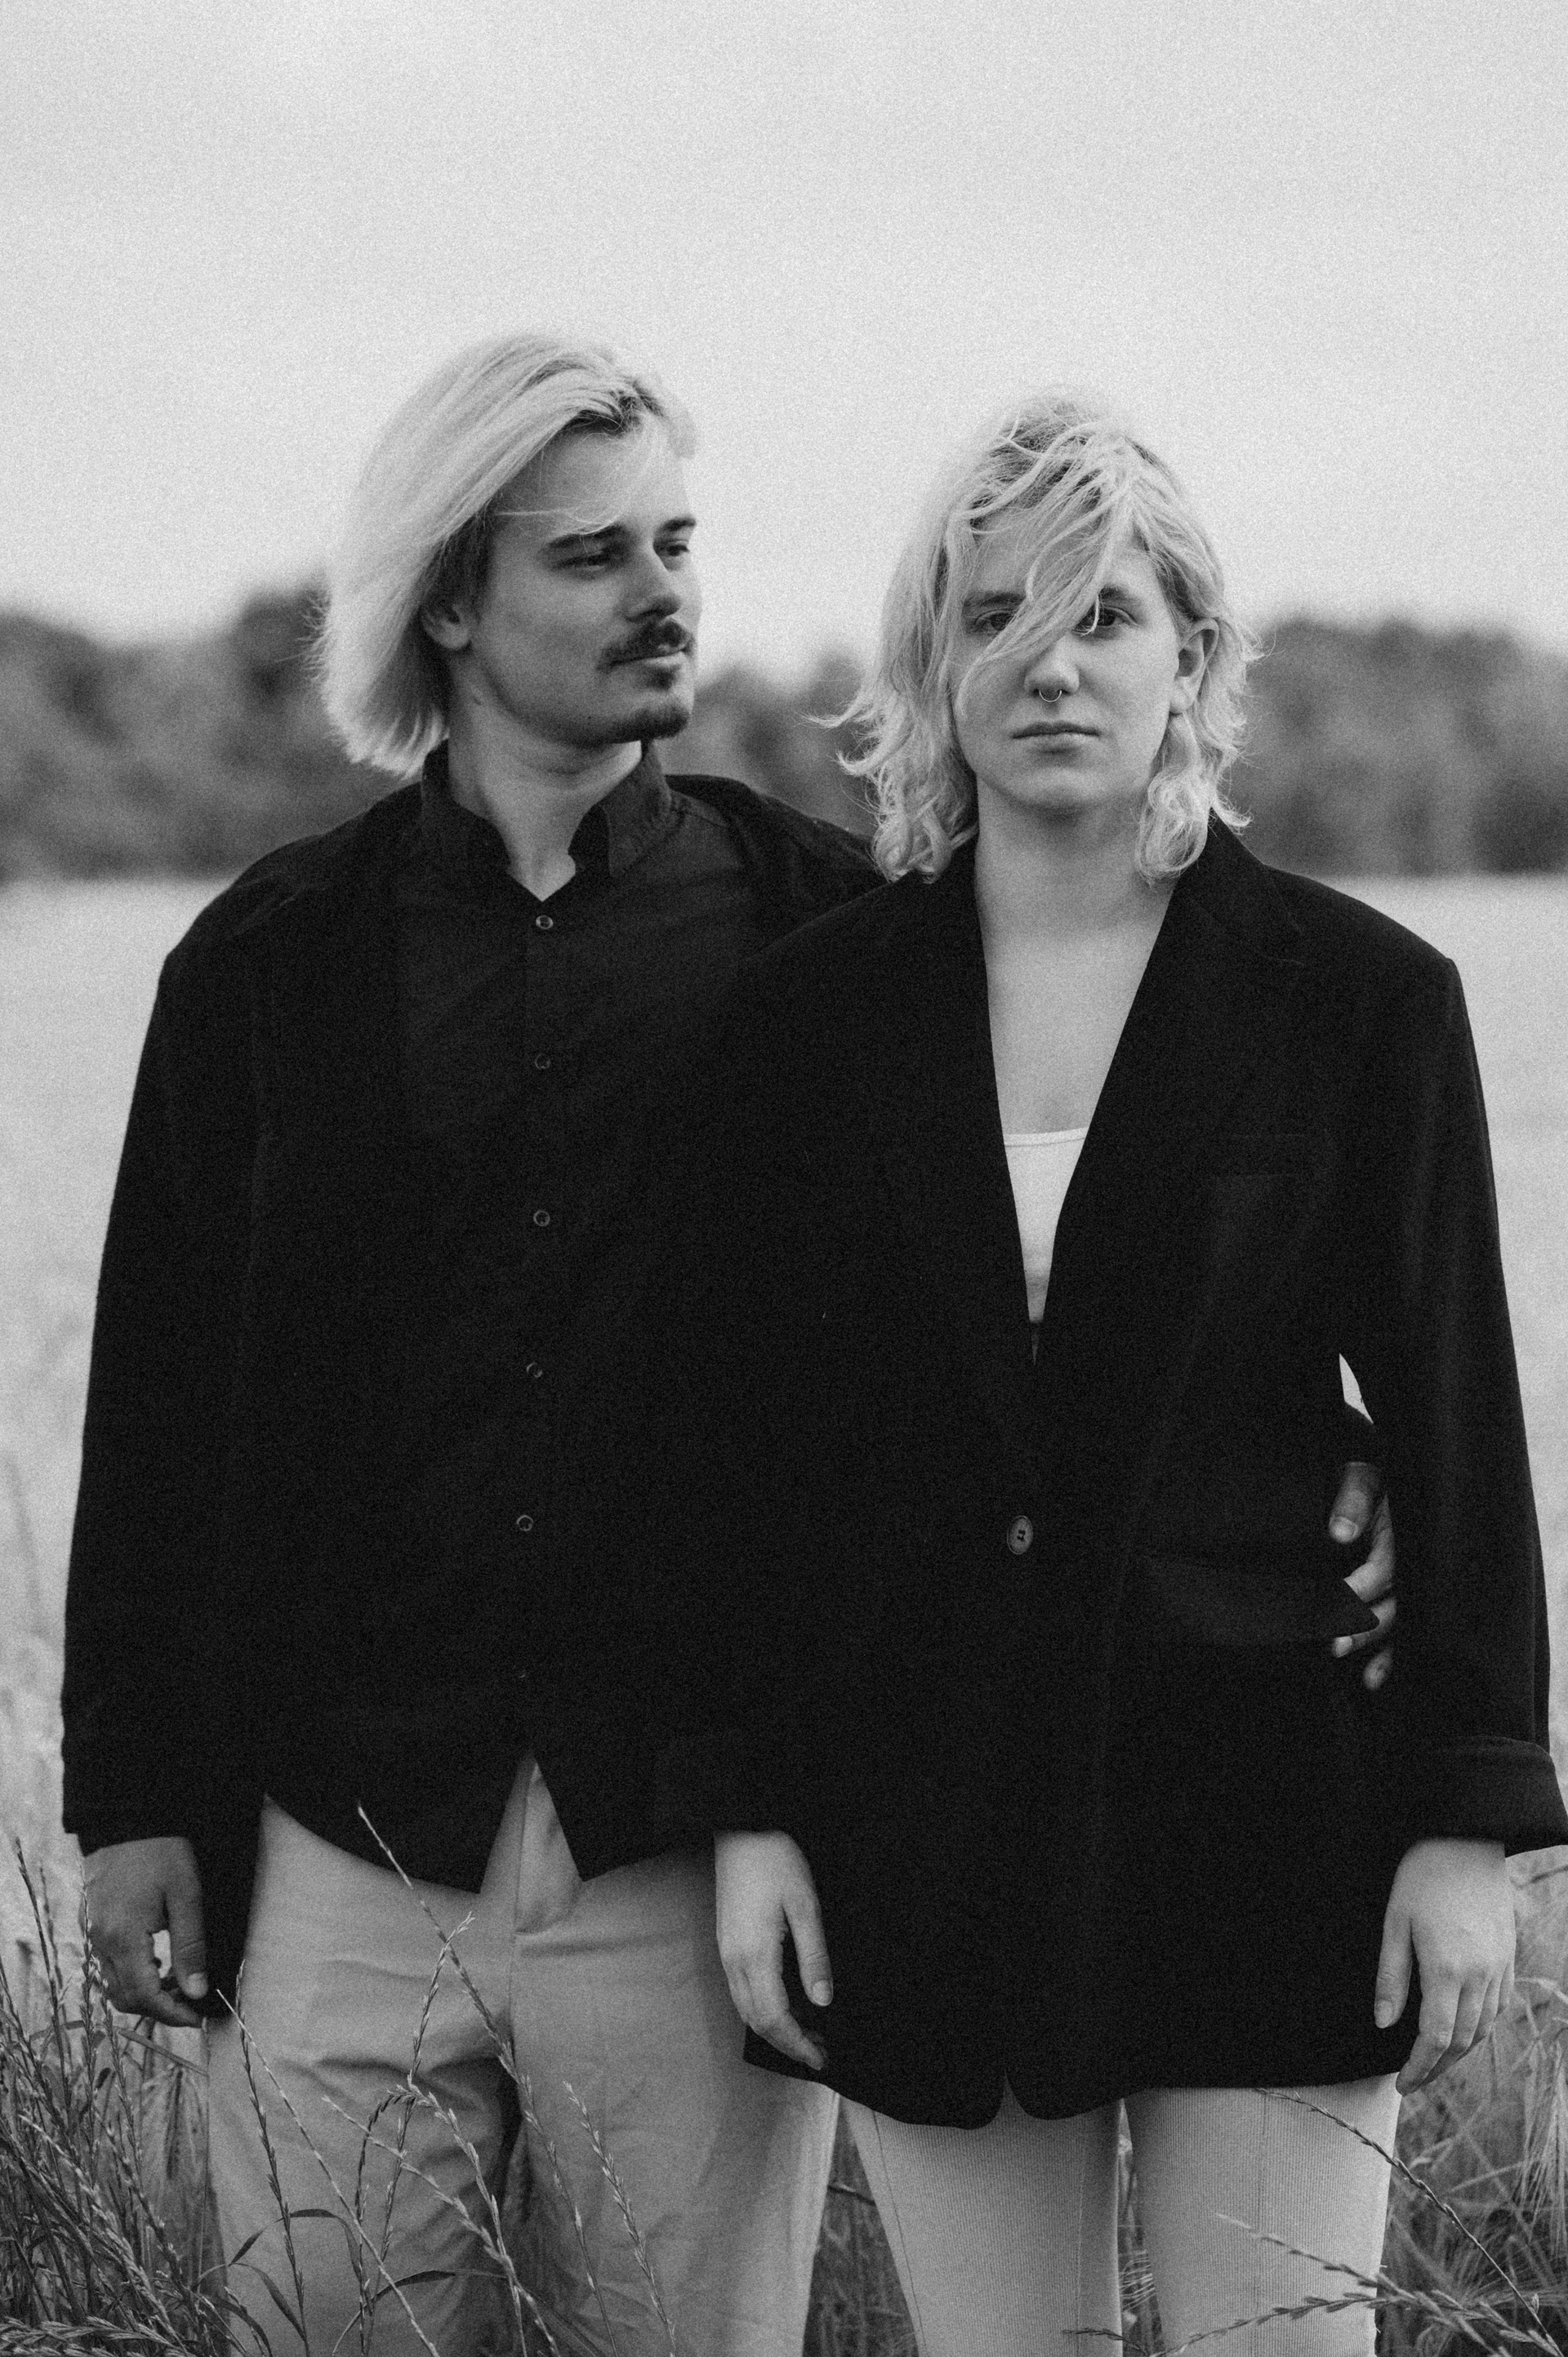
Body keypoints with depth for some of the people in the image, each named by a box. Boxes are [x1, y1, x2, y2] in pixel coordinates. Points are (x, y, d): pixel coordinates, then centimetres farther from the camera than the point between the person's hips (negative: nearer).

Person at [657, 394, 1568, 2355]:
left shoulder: (1358, 999, -1)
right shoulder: (813, 1015, 4)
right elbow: (736, 1430, 6)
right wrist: (743, 1807, 2)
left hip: (1258, 1807, -2)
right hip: (921, 1846, 2)